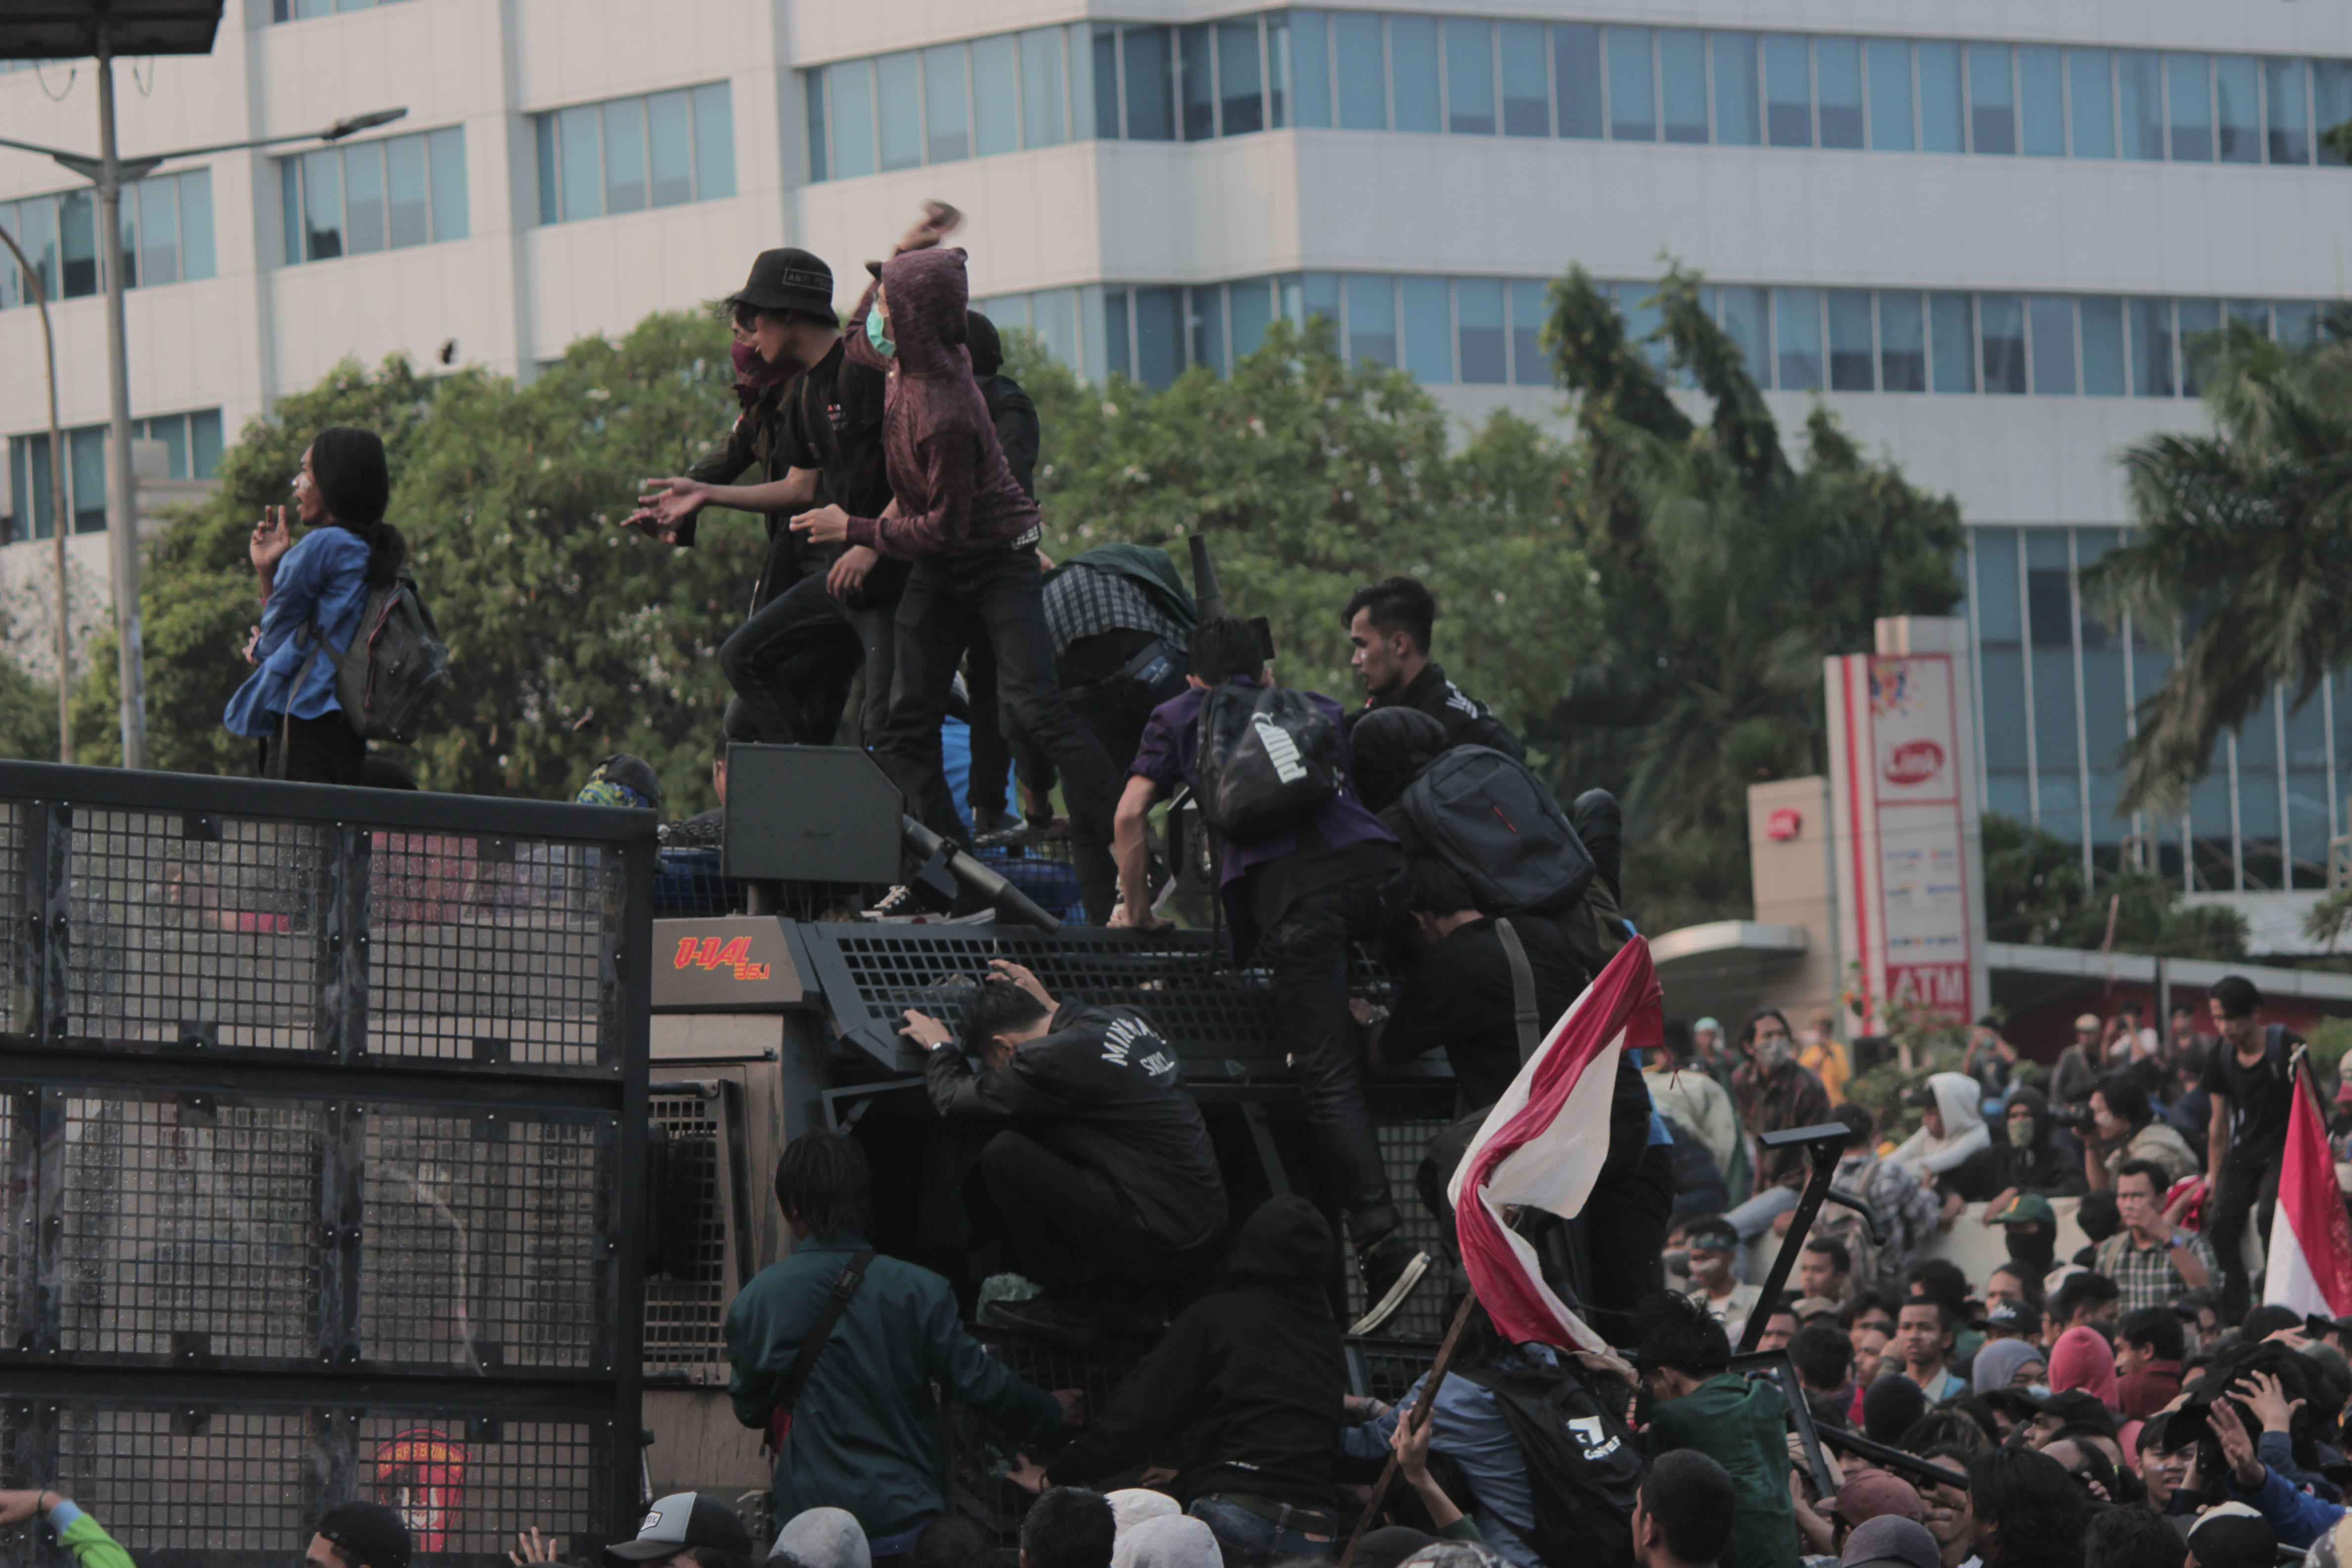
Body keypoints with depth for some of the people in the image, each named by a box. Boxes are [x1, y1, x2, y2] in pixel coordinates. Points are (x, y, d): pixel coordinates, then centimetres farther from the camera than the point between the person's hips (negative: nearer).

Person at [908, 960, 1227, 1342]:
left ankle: (1076, 1309, 9)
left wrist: (940, 1047, 18)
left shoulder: (1052, 1059, -15)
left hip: (1158, 1250, -9)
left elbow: (955, 1101, -1)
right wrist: (1050, 1004, 38)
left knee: (1004, 1153, -5)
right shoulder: (1125, 1020, 9)